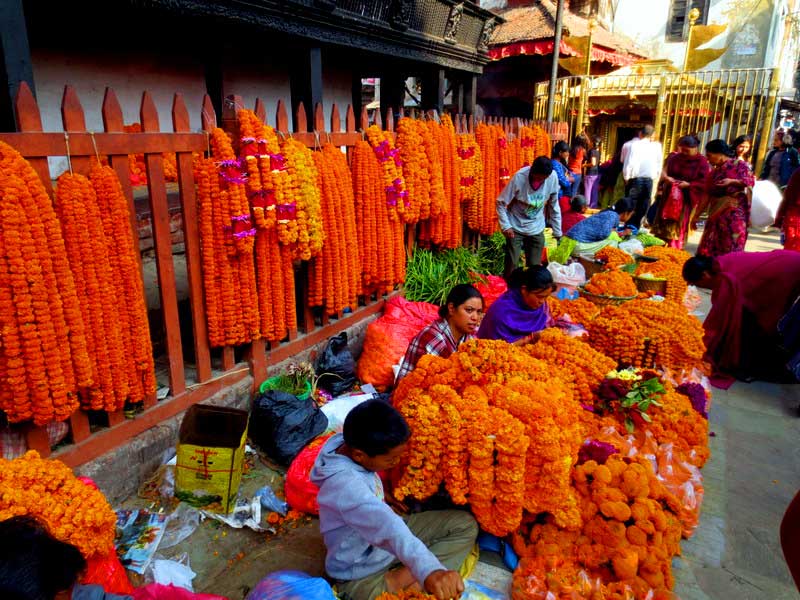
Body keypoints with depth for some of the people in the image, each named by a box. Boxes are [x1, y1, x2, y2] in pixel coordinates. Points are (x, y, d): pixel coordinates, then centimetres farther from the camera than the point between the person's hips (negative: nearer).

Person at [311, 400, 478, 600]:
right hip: (362, 575, -9)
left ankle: (399, 579, -12)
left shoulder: (352, 444, -12)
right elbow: (386, 527, -52)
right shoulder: (345, 485, -37)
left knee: (465, 524, -4)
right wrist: (429, 570, -62)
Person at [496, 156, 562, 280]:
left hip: (537, 229, 3)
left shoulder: (553, 177, -13)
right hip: (515, 228, -2)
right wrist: (506, 226, -18)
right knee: (512, 265, -3)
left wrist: (557, 231, 2)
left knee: (534, 266, 7)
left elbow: (554, 206, -1)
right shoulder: (519, 177, -21)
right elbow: (501, 203, -13)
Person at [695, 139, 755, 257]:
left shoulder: (739, 165, 1)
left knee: (731, 248, -8)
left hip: (734, 214, -6)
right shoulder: (714, 172, 16)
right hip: (716, 215, 6)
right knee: (709, 249, 1)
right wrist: (696, 215, 9)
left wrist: (732, 181, -25)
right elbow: (707, 196, 14)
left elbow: (750, 181, -10)